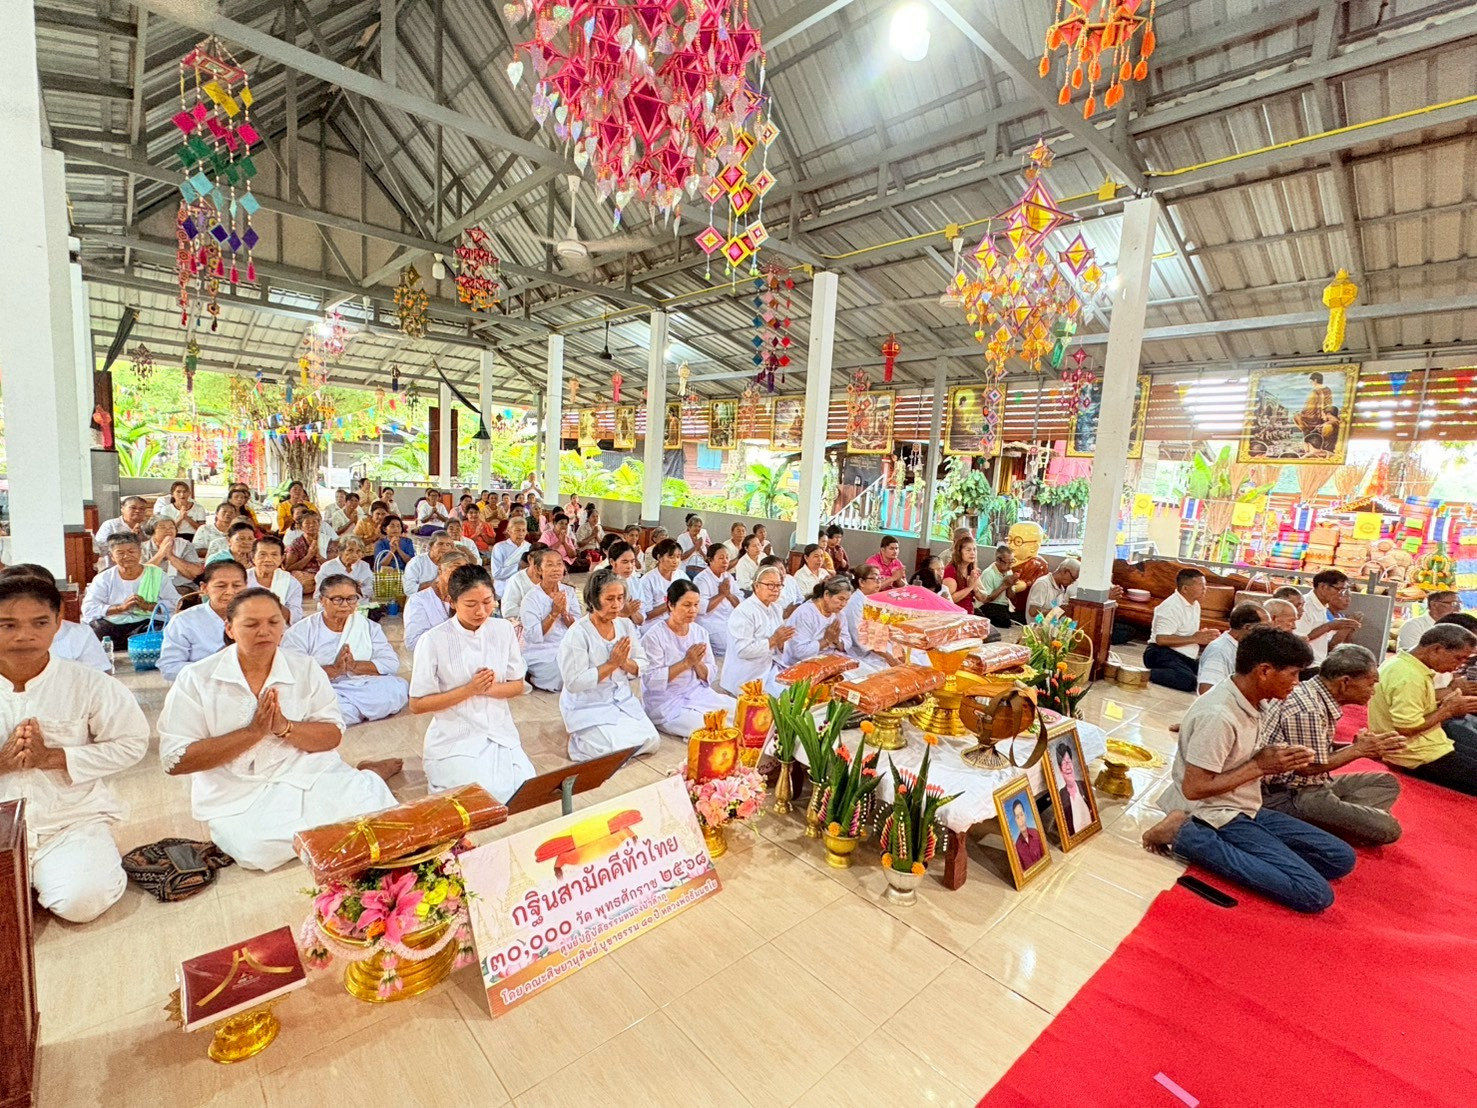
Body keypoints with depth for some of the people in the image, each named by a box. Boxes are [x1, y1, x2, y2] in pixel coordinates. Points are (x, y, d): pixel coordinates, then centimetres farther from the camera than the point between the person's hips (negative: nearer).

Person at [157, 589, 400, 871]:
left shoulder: (305, 668, -1)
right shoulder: (195, 679, -6)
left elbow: (333, 736, -3)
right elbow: (174, 761, -10)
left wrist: (285, 727, -21)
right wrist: (252, 732, -20)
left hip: (308, 774, 1)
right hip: (239, 795, 0)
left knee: (370, 801, -22)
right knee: (259, 849, -29)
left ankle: (365, 776, 12)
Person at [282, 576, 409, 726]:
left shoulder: (368, 626, 14)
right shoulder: (299, 632, 4)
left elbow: (392, 663, 2)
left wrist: (355, 666, -12)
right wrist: (334, 669, -19)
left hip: (366, 690, 3)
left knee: (399, 686, -26)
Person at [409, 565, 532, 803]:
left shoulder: (503, 630, 0)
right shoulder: (433, 641, -12)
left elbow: (518, 686, 6)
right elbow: (417, 705, -8)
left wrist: (489, 688, -15)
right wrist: (469, 689, -19)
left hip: (500, 732, 4)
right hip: (455, 739, -4)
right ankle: (445, 777, 9)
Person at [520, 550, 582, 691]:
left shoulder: (569, 592, 3)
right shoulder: (531, 598, -11)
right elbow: (533, 636, -19)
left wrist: (564, 612, -17)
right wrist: (554, 612, -23)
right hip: (541, 656, -6)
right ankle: (532, 678, 1)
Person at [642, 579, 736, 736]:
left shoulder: (700, 632, 4)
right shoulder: (655, 636, -13)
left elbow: (711, 676, 6)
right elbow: (652, 681, -20)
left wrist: (697, 663, -16)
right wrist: (686, 663, -22)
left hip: (699, 694, 6)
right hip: (667, 703, -6)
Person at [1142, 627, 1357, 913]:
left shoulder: (1248, 702, 3)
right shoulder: (1218, 715, -26)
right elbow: (1193, 788, -24)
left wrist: (1275, 761, -4)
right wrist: (1260, 766, -16)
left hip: (1245, 810, 10)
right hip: (1218, 817, -10)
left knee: (1341, 858, 6)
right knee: (1315, 894, -15)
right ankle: (1187, 835, -13)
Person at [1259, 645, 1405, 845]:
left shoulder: (1314, 694, 6)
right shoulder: (1307, 709, -23)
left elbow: (1320, 753, 12)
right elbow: (1306, 766, -18)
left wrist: (1359, 746, -1)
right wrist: (1358, 750, -9)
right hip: (1287, 796, -10)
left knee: (1387, 783, 14)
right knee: (1386, 828, -14)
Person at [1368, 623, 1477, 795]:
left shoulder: (1405, 663, 5)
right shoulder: (1409, 677, -26)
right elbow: (1406, 728, -27)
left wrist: (1444, 701, 0)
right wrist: (1448, 710, -15)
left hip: (1422, 744, 10)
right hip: (1419, 756, -10)